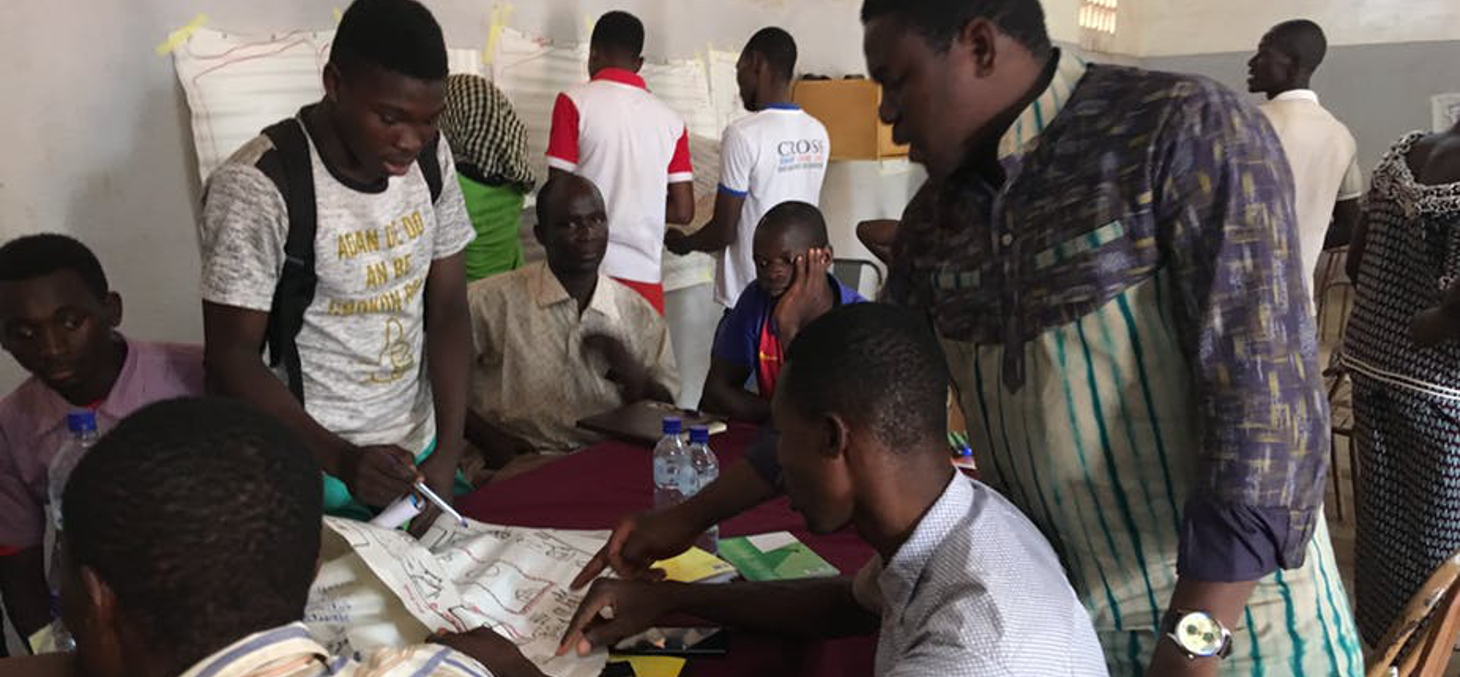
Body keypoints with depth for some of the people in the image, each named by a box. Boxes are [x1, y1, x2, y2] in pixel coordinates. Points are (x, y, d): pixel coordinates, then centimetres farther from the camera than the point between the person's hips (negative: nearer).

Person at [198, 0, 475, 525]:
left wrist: (448, 452, -11)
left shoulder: (431, 159, -4)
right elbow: (231, 360, -16)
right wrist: (342, 459, -27)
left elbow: (448, 312, -1)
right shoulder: (256, 187, -20)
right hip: (312, 472, -5)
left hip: (420, 450, 5)